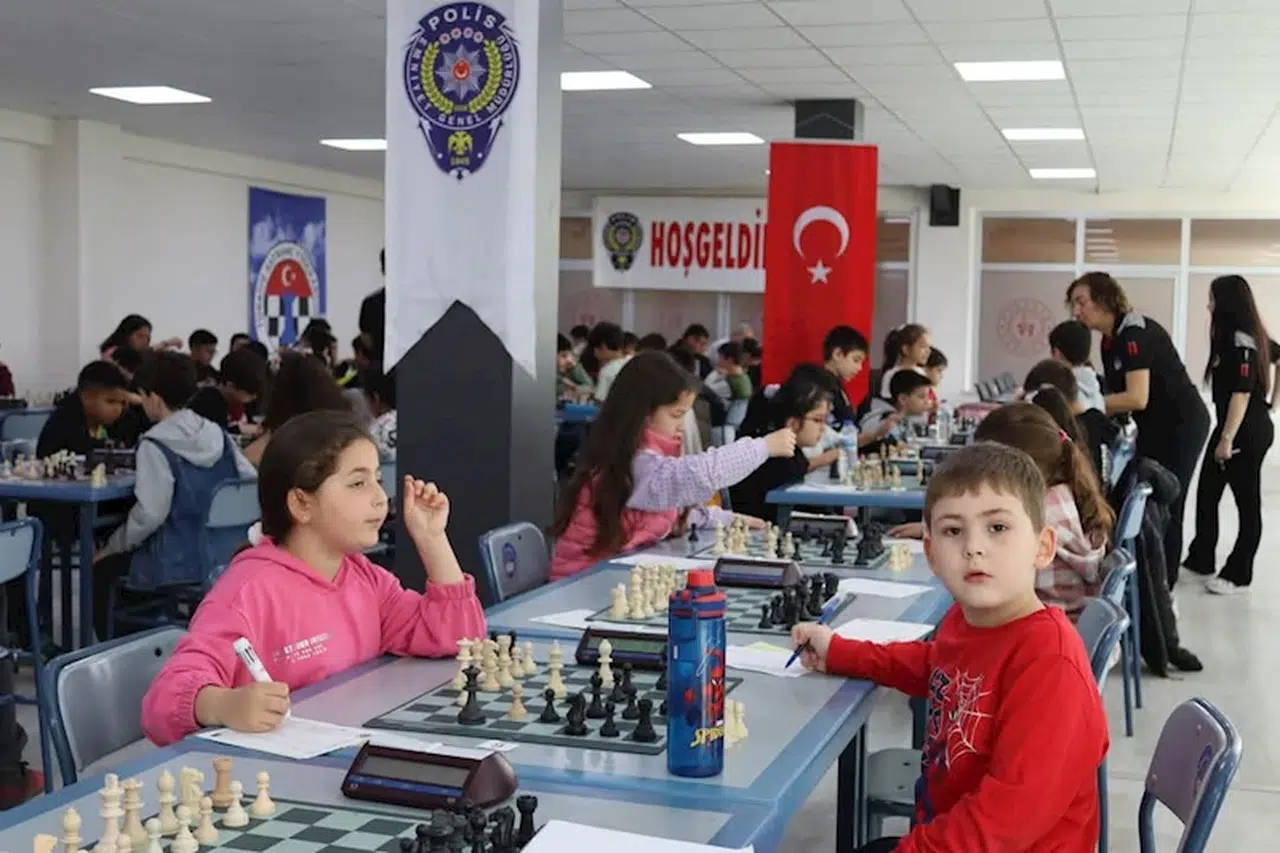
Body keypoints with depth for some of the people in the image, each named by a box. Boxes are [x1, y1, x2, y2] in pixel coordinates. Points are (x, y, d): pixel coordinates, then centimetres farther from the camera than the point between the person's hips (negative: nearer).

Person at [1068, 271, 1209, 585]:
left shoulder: (1135, 333, -22)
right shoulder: (1110, 341, 7)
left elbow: (1137, 398, -29)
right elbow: (1117, 395, 6)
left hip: (1181, 425, -9)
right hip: (1154, 427, 9)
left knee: (1164, 505, -4)